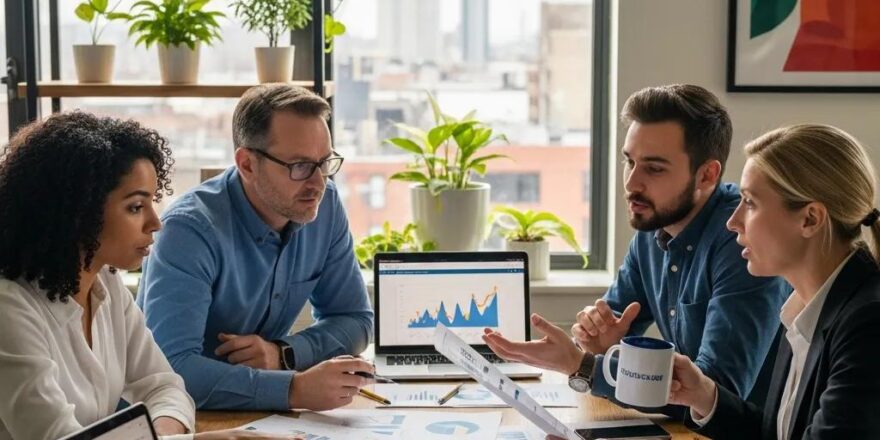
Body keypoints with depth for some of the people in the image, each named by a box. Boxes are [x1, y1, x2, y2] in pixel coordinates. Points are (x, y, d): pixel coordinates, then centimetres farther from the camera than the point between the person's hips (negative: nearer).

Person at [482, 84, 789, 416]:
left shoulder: (744, 239, -21)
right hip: (690, 424, 6)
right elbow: (614, 323, 10)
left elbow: (718, 391, -26)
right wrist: (599, 342, -13)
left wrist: (581, 366, -25)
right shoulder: (651, 227, 2)